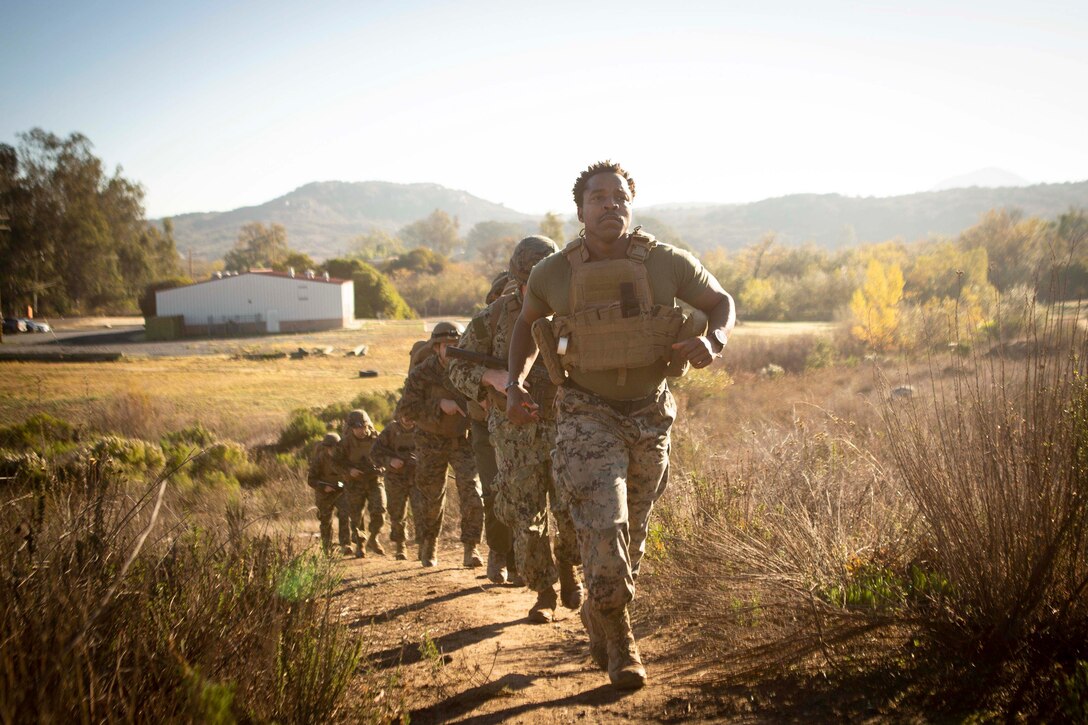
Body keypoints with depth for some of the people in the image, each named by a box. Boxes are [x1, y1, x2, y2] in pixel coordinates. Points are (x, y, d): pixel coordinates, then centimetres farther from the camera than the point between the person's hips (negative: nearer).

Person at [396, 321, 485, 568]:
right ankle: (428, 546, 31)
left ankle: (471, 548, -6)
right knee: (432, 499, 9)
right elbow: (405, 410, -17)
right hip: (432, 441, 0)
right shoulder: (421, 374, -17)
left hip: (464, 439, 1)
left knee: (472, 493, -15)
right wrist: (439, 404, -27)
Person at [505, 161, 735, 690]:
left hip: (650, 417, 2)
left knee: (632, 537, 15)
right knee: (603, 527, -19)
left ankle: (597, 613, 44)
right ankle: (620, 646, 0)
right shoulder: (553, 274, -7)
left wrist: (711, 341, -17)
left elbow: (721, 302, 5)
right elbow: (528, 321, 14)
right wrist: (515, 384, 1)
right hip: (588, 417, -2)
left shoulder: (667, 263, -8)